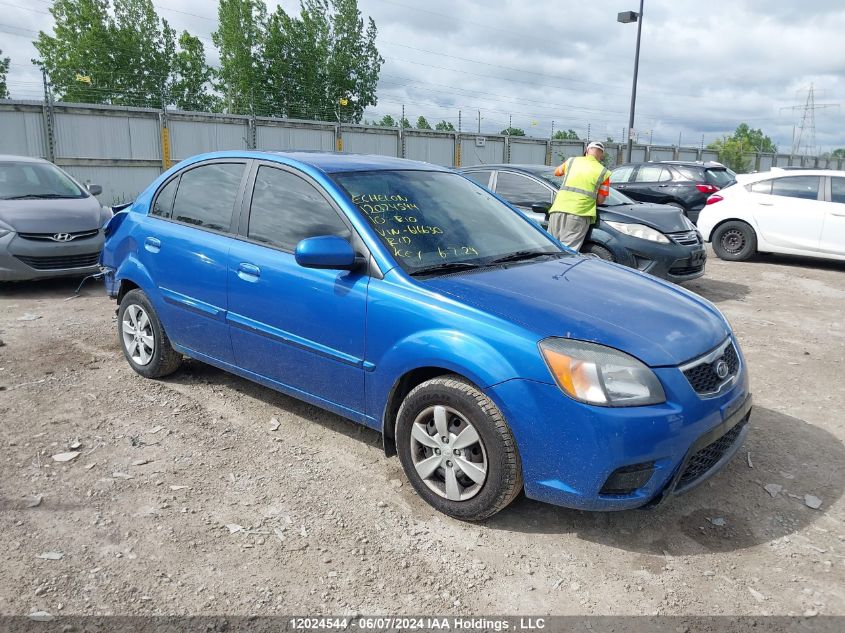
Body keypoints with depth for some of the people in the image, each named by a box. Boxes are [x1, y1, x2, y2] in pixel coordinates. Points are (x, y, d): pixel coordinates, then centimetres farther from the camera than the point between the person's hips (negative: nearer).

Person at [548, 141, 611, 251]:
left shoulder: (572, 161, 16)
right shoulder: (603, 172, 8)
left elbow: (557, 172, 36)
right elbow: (600, 200, 8)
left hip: (558, 209, 3)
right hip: (579, 214, -3)